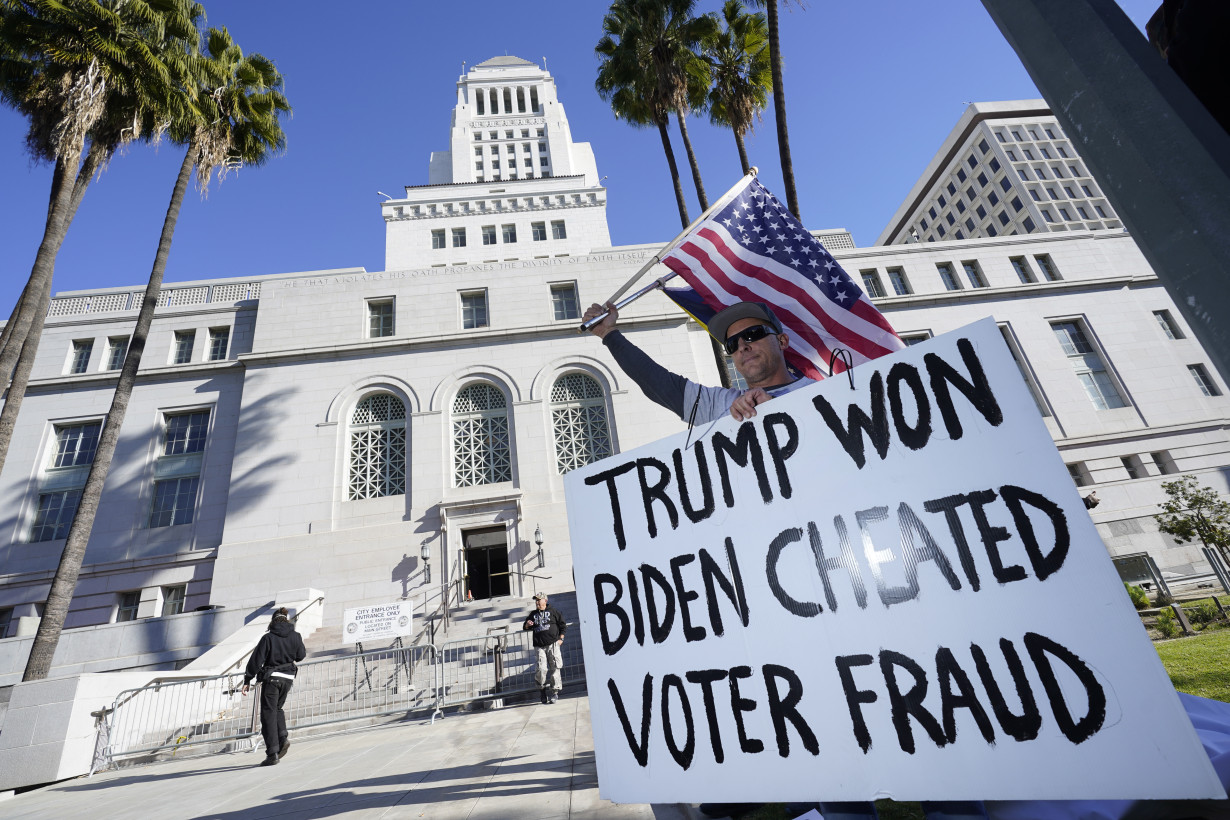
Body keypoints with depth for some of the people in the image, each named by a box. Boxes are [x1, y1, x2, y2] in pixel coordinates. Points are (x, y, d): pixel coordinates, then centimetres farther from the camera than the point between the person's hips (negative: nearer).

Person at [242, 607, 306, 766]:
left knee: (268, 714, 2)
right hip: (288, 678, 4)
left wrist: (247, 680, 0)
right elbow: (300, 656, 13)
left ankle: (272, 753, -1)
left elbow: (256, 660, -9)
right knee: (277, 708, 24)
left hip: (271, 678, -4)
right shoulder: (295, 636, 1)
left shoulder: (268, 637, -9)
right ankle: (283, 737, 5)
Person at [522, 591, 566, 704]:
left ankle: (555, 690, 6)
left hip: (552, 644, -2)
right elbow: (525, 628, 24)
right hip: (539, 646, 3)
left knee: (554, 668, -3)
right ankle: (545, 688, 7)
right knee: (541, 669, -8)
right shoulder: (533, 614, 17)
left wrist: (560, 638, 0)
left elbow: (563, 625, 9)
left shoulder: (553, 611, 7)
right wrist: (527, 625, 0)